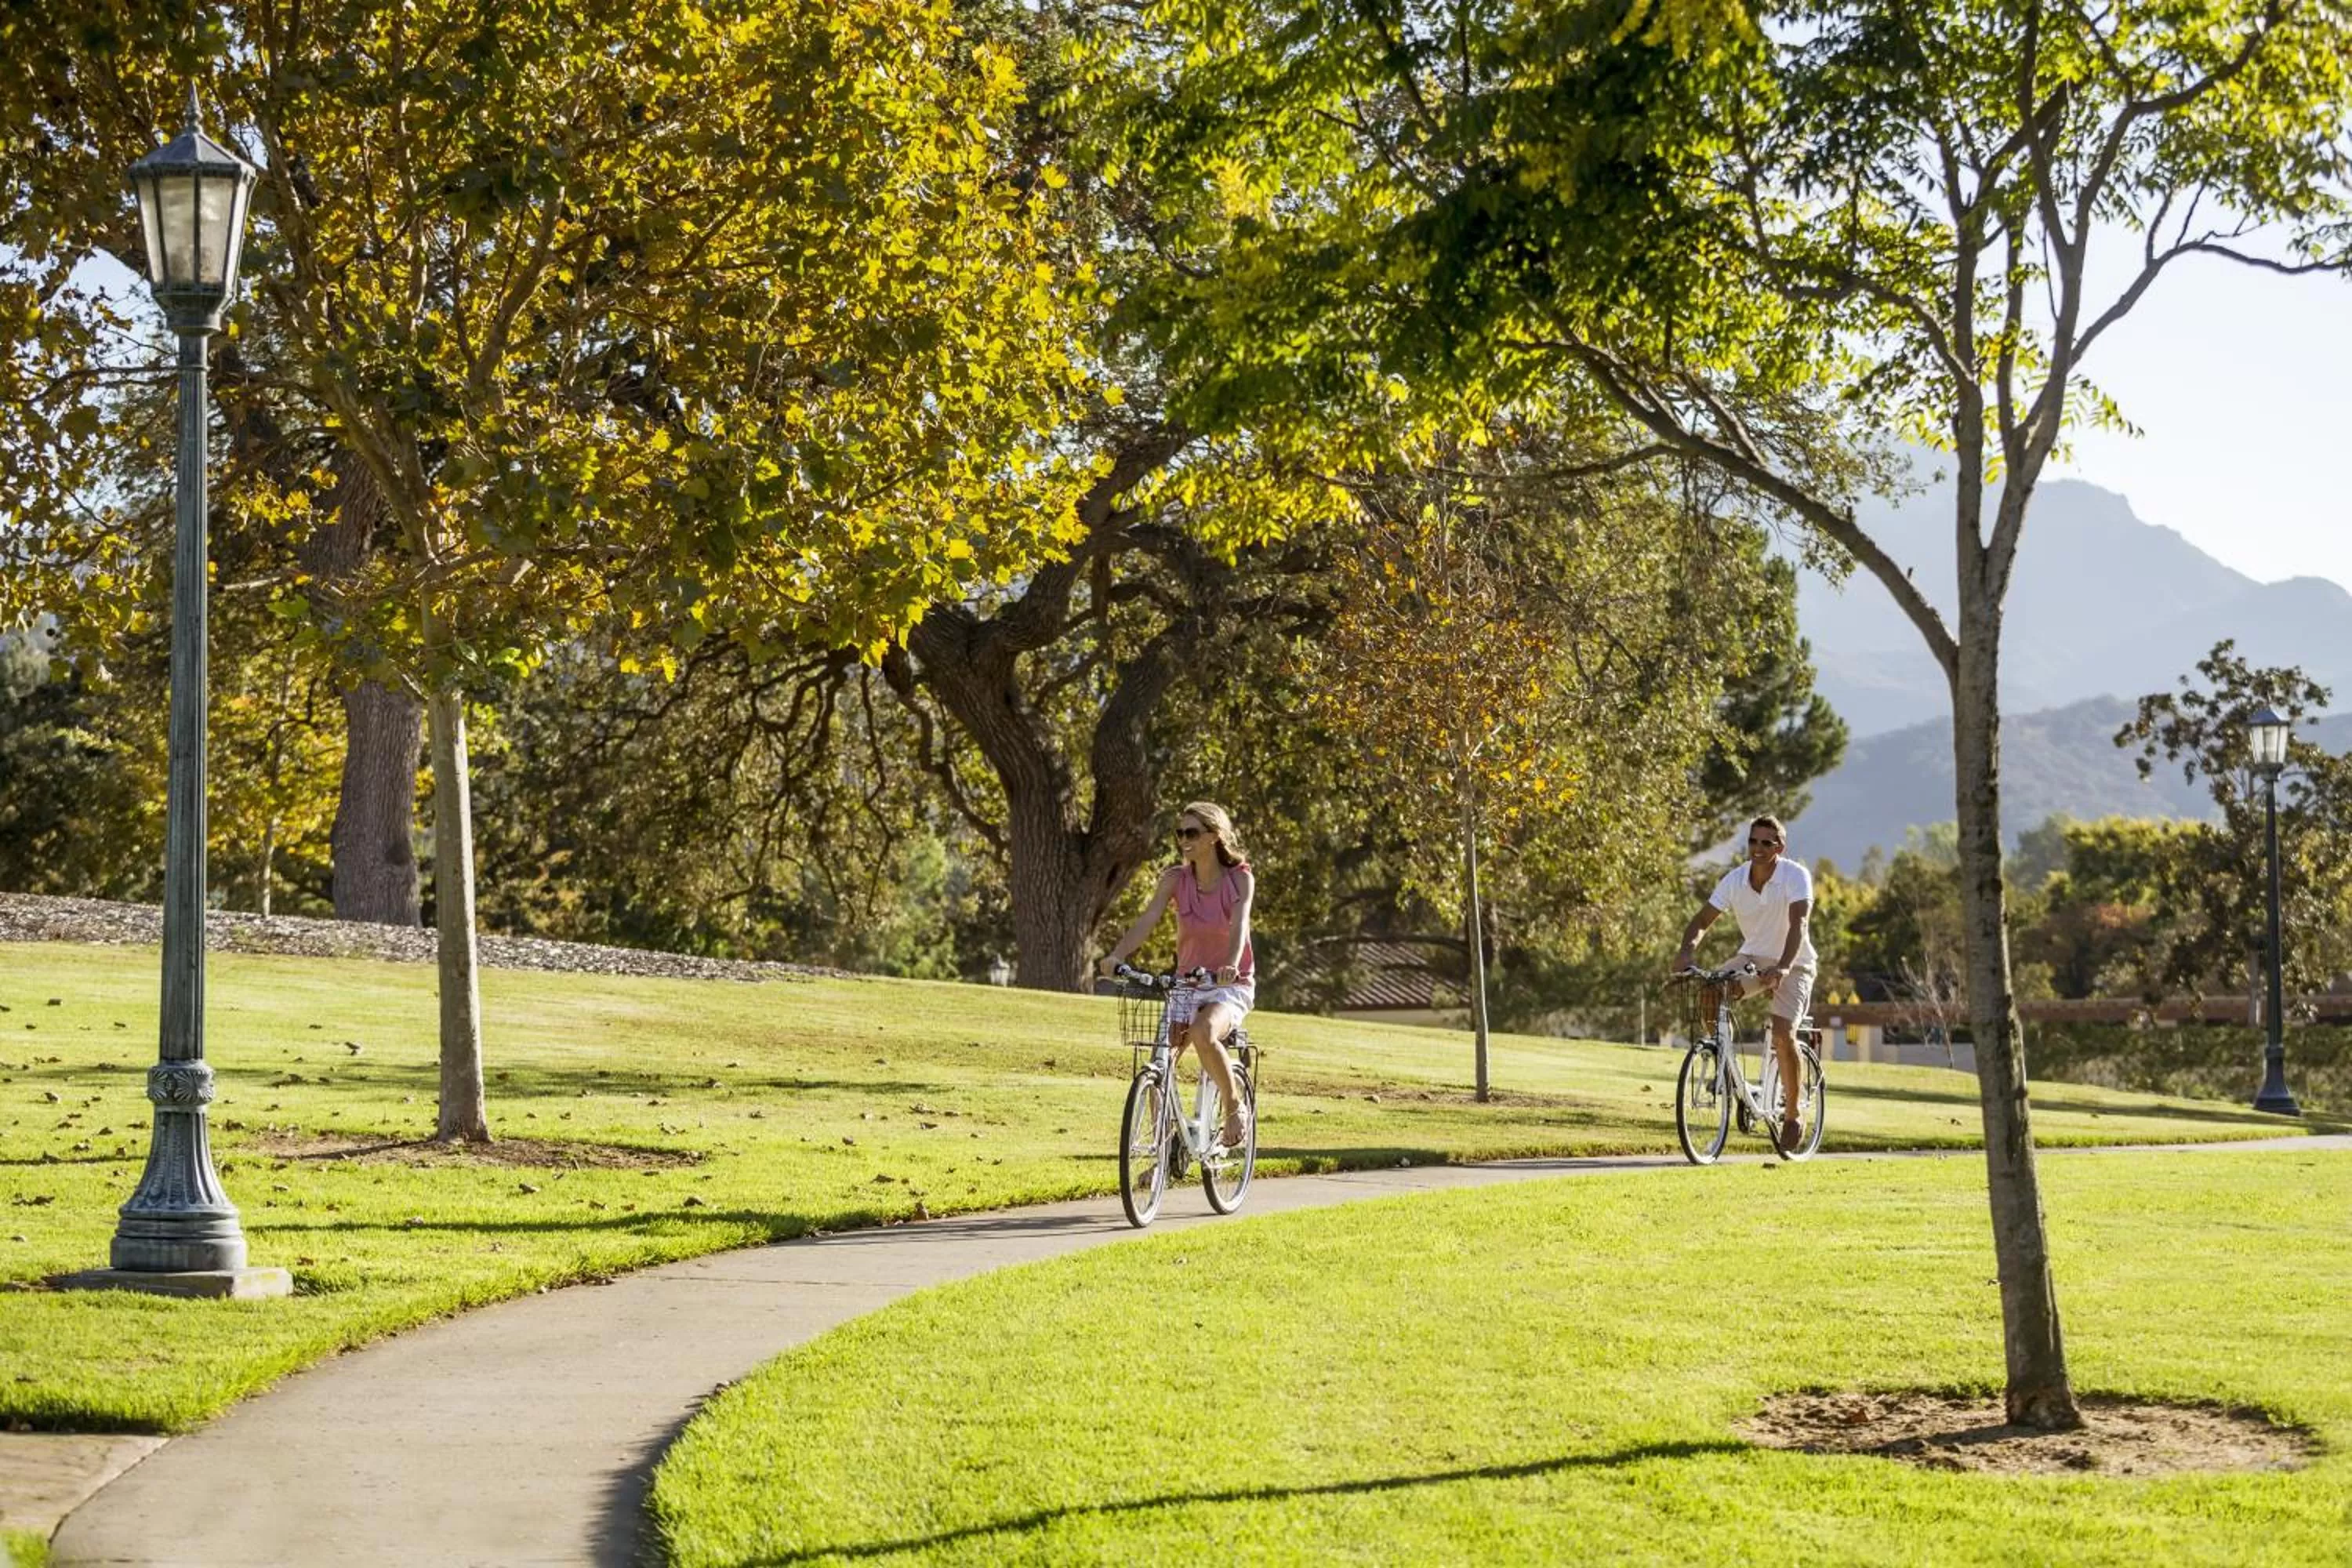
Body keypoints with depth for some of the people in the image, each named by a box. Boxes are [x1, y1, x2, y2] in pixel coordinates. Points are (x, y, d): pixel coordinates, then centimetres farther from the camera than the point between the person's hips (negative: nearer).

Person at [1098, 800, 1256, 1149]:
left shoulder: (1240, 879, -9)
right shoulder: (1175, 879, -3)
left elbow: (1239, 925, -25)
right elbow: (1147, 919, -16)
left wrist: (1231, 966, -45)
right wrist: (1117, 955, -35)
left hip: (1231, 986, -4)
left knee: (1203, 1034, -35)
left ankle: (1234, 1106, -10)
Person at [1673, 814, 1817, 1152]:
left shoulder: (1796, 876, -21)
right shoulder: (1735, 880, -10)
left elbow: (1798, 925, -34)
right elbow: (1702, 920, -9)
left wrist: (1783, 968, -50)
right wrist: (1686, 950, -30)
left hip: (1793, 964, -4)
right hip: (1753, 958, 4)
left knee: (1782, 1033, -24)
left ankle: (1792, 1116, -6)